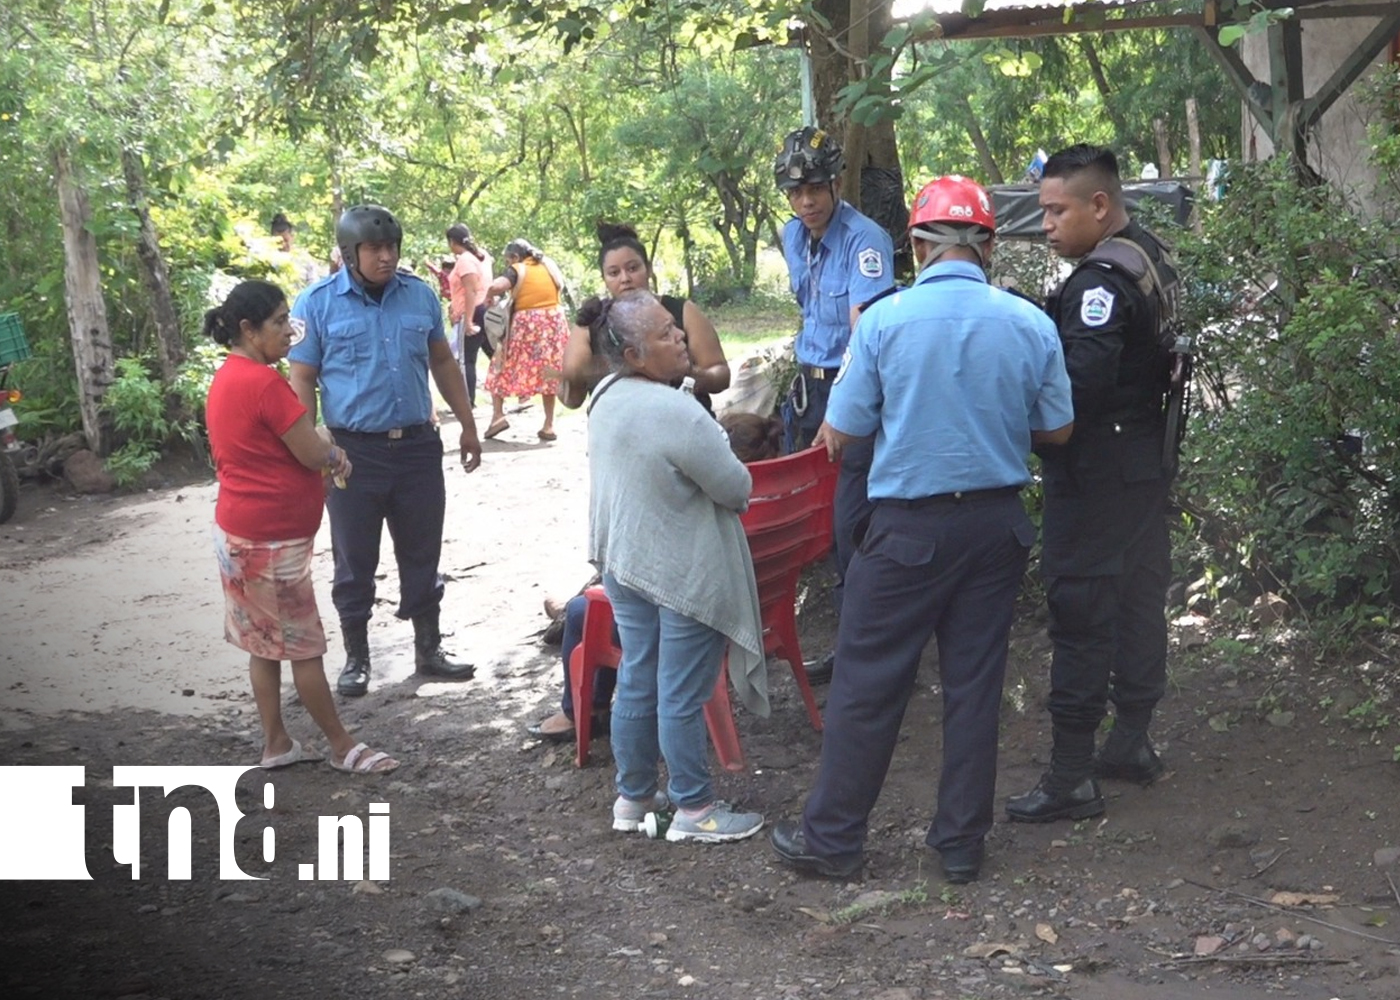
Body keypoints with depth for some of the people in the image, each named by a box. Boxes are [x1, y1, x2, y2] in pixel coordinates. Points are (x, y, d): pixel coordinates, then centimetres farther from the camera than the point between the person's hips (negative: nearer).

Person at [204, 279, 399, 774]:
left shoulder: (227, 379, 11)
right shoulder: (264, 382, -20)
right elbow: (313, 454, -17)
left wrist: (323, 450, 1)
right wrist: (333, 447, 5)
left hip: (240, 531, 10)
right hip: (272, 538, -10)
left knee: (265, 643, 15)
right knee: (304, 647, 0)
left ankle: (276, 742, 22)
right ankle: (342, 746, 10)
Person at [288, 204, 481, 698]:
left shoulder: (420, 295, 4)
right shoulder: (317, 303, -6)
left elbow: (443, 363, 14)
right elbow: (302, 380, -5)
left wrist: (467, 425, 14)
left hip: (418, 445, 3)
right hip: (354, 450, -3)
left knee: (422, 555, 12)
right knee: (355, 563, 6)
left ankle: (429, 649, 26)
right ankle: (356, 658, 20)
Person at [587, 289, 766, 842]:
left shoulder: (605, 398, 0)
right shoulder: (677, 413, -26)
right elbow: (737, 489, -17)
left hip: (623, 563, 8)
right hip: (683, 574, -8)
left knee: (636, 684, 17)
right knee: (682, 697, 3)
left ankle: (633, 796, 29)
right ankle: (694, 809, 15)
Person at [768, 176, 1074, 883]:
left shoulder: (885, 319, -12)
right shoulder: (1031, 324, -4)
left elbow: (840, 434, -6)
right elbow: (1056, 430, 6)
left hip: (909, 526, -3)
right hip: (997, 524, 3)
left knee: (868, 684, 7)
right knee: (975, 684, 12)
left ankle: (832, 836, 16)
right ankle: (962, 843, 21)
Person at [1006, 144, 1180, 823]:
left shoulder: (1102, 280, -21)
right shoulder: (1155, 259, 10)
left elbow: (1083, 380, -29)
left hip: (1095, 477, -10)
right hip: (1147, 462, 10)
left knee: (1081, 614, -5)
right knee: (1138, 598, 17)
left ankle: (1070, 778, 0)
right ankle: (1132, 743, 30)